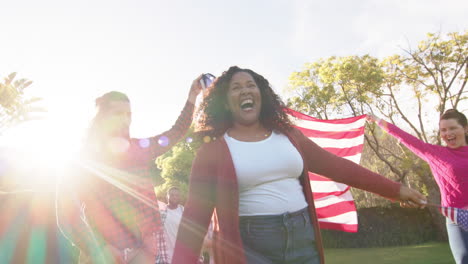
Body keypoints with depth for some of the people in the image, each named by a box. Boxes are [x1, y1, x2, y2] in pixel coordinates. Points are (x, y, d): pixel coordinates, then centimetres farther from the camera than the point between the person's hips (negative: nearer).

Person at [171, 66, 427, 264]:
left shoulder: (287, 135, 8)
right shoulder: (213, 150, -6)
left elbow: (335, 165, 13)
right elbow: (195, 216, -9)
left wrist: (394, 189, 15)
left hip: (303, 243, 5)